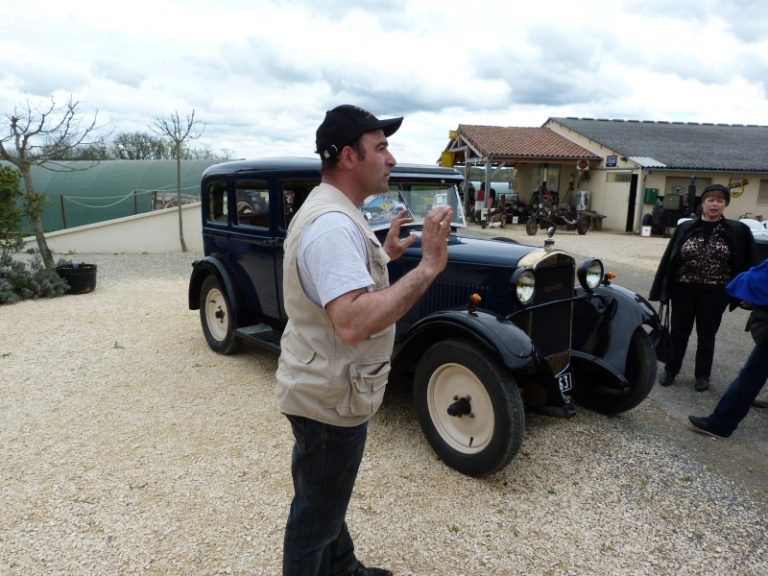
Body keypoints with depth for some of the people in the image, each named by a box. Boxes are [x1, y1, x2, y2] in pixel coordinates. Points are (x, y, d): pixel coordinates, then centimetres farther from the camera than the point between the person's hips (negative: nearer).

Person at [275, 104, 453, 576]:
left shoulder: (330, 210, 8)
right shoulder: (333, 223, -28)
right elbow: (354, 323, -39)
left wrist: (385, 254, 14)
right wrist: (428, 266, -35)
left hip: (327, 388, 11)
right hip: (329, 398, -11)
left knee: (326, 499, 30)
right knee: (315, 518, 12)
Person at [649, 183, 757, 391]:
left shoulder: (737, 231, -4)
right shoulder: (685, 228, -1)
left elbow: (747, 263, 1)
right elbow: (669, 259, -1)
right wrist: (662, 289, -3)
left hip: (714, 293, -1)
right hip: (683, 290, 1)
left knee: (706, 336, 13)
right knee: (678, 333, 10)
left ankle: (702, 375, 28)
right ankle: (670, 370, 26)